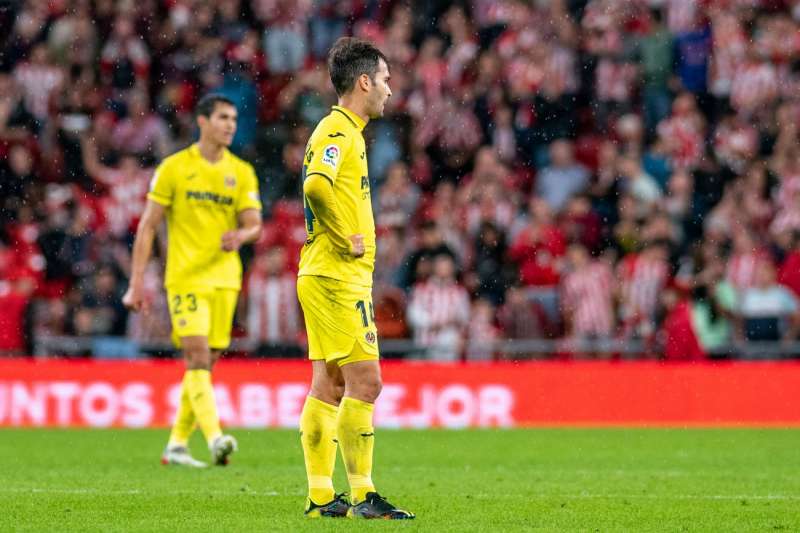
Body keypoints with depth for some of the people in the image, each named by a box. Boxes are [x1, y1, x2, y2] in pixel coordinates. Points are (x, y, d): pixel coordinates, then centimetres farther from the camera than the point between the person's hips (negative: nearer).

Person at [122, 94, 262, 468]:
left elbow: (255, 224, 5)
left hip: (224, 279, 4)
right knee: (198, 357, -17)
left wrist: (241, 235, -21)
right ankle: (214, 437, -28)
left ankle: (177, 445, 16)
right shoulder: (174, 167, -1)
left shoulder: (242, 172, 10)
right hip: (185, 277, -4)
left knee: (206, 363, 6)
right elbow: (147, 226, -1)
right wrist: (137, 282, -6)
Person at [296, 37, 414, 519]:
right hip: (338, 277, -10)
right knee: (365, 382, -10)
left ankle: (321, 497, 10)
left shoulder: (347, 131, 18)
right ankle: (363, 495, -8)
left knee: (331, 384, 9)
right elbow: (316, 187, -29)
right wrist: (346, 238, -21)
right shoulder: (337, 131, -13)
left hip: (342, 276, 10)